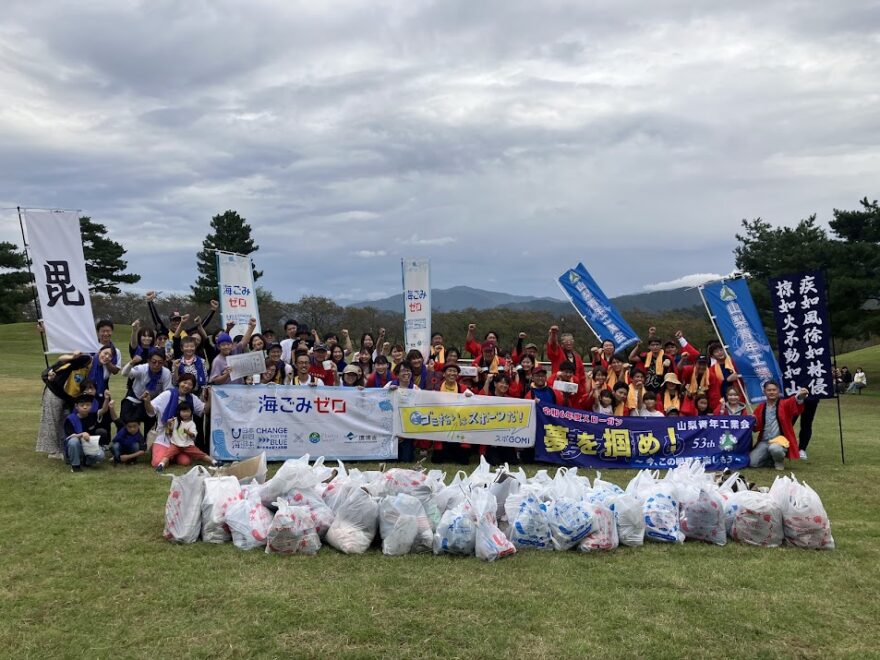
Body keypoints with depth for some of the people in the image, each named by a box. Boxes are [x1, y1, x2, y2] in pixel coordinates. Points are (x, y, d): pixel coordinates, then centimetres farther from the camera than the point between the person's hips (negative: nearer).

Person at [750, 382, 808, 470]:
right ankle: (773, 460, 18)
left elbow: (794, 403, -26)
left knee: (775, 448, -39)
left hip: (780, 439, -4)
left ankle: (779, 461, -2)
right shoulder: (760, 407, 11)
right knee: (752, 462, -13)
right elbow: (756, 428, 14)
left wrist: (800, 396, -50)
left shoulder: (785, 404, 0)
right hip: (764, 441, 4)